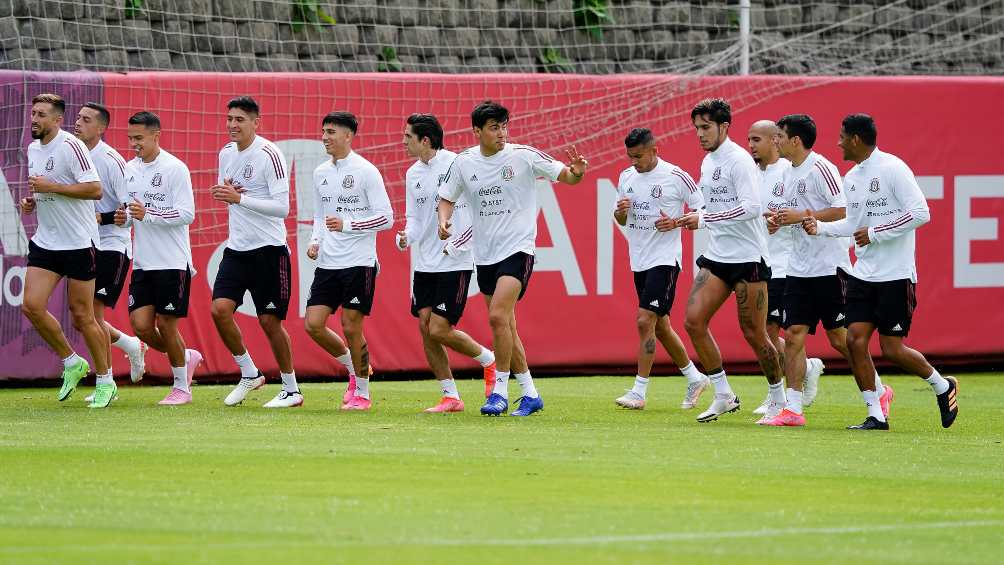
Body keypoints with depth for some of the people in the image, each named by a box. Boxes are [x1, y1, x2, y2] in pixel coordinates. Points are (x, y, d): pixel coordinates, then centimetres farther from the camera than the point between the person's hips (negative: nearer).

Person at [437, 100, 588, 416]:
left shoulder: (523, 156, -9)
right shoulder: (464, 162, 2)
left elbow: (564, 176, -4)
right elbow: (447, 197, 15)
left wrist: (576, 173, -27)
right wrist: (444, 221, -6)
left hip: (517, 248, -5)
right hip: (485, 254, 5)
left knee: (498, 316, -20)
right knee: (506, 327, 9)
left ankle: (499, 391, -12)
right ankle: (530, 394, 20)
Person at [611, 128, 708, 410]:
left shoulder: (676, 177, -10)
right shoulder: (626, 177, 9)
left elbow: (702, 211, -4)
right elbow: (621, 220, 19)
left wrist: (676, 222, -19)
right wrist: (620, 212, -4)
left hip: (664, 259, -7)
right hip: (639, 260, 7)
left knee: (645, 321, -15)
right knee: (660, 326, 12)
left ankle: (639, 392, -13)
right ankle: (695, 378, 29)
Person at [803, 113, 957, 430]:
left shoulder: (892, 168, -13)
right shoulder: (852, 177, 11)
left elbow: (921, 213, -18)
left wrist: (875, 233, -17)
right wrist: (821, 228, 7)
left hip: (896, 275, -7)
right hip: (863, 274, 7)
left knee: (892, 349, -6)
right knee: (855, 339, -4)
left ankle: (943, 387, 19)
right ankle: (876, 416, 3)